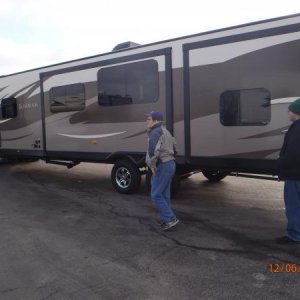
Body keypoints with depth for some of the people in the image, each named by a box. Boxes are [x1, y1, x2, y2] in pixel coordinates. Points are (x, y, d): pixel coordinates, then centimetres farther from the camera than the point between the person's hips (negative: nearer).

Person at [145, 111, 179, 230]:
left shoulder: (156, 132, -14)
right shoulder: (165, 131, 19)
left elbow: (153, 150, -31)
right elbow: (173, 149, 25)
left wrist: (151, 164, -18)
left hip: (162, 166, -10)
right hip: (170, 163, 10)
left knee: (156, 195, -5)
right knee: (164, 194, 16)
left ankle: (170, 219, -3)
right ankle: (166, 218, 24)